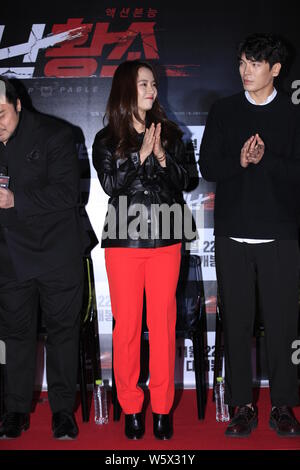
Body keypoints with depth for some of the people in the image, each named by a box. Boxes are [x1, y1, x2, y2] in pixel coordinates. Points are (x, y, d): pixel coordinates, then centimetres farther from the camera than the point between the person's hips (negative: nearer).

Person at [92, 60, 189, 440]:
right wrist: (142, 154, -13)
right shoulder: (106, 139, 5)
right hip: (123, 241, -1)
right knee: (127, 324, 2)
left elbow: (181, 182, 4)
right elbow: (110, 184, -7)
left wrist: (162, 158, -12)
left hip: (165, 240, 1)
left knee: (163, 323, 2)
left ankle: (162, 406, 15)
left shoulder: (169, 133, 10)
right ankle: (131, 407, 16)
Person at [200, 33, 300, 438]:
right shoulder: (223, 112, 10)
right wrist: (239, 161, -14)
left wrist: (265, 159, -16)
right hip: (232, 235, 1)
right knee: (236, 322, 5)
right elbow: (208, 166, 4)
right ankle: (242, 405, 16)